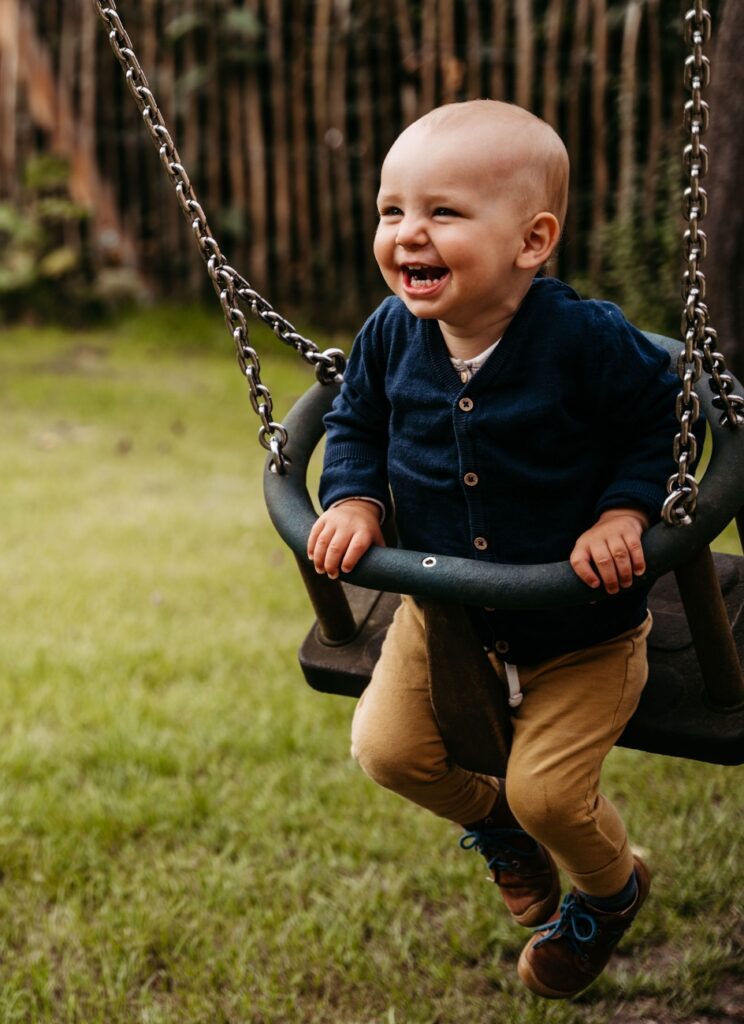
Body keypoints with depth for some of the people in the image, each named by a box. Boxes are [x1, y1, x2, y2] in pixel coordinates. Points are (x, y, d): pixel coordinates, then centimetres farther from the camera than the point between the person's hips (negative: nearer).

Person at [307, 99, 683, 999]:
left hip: (581, 624, -5)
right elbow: (354, 419, 7)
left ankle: (609, 890, 28)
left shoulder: (586, 339, -26)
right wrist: (355, 498, -9)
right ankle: (493, 822, 38)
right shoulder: (391, 334, -11)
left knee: (548, 790, -9)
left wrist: (625, 513, -24)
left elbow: (661, 421, -12)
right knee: (387, 748, 4)